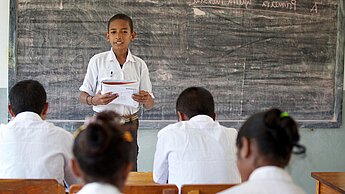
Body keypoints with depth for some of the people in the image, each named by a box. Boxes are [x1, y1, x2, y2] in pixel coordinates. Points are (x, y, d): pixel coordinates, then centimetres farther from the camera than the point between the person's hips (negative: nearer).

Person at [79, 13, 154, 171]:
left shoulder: (139, 65, 6)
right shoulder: (98, 61, 0)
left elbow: (149, 105, 7)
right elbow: (82, 96, 2)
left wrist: (146, 99, -16)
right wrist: (94, 100, -19)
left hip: (129, 126, 2)